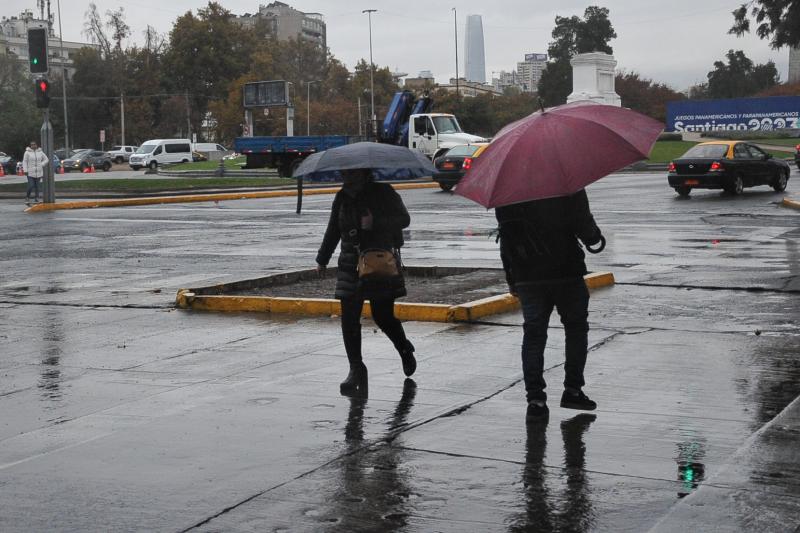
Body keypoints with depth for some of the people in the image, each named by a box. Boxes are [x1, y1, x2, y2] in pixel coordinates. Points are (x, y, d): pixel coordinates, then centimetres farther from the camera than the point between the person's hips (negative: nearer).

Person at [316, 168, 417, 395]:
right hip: (351, 264, 4)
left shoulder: (382, 192, -5)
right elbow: (333, 230, 20)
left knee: (383, 316, 1)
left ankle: (405, 349, 31)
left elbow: (404, 219, -13)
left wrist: (376, 223, -26)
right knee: (349, 318, -5)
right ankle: (356, 369, 2)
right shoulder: (342, 198, 9)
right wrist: (322, 260, 23)